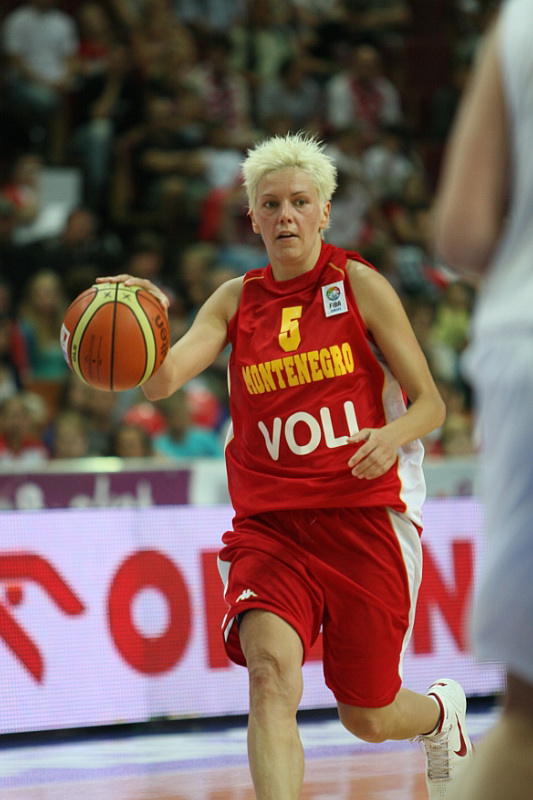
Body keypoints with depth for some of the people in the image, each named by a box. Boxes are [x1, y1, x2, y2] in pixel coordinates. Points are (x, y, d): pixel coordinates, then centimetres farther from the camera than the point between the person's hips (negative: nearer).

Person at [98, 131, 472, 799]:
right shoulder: (237, 301, 7)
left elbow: (430, 404, 2)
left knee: (368, 717, 8)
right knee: (270, 669, -26)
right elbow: (161, 381, -8)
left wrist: (392, 435, -21)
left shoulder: (360, 286, 0)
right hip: (269, 524, 2)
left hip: (362, 515, -1)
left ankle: (440, 711, 44)